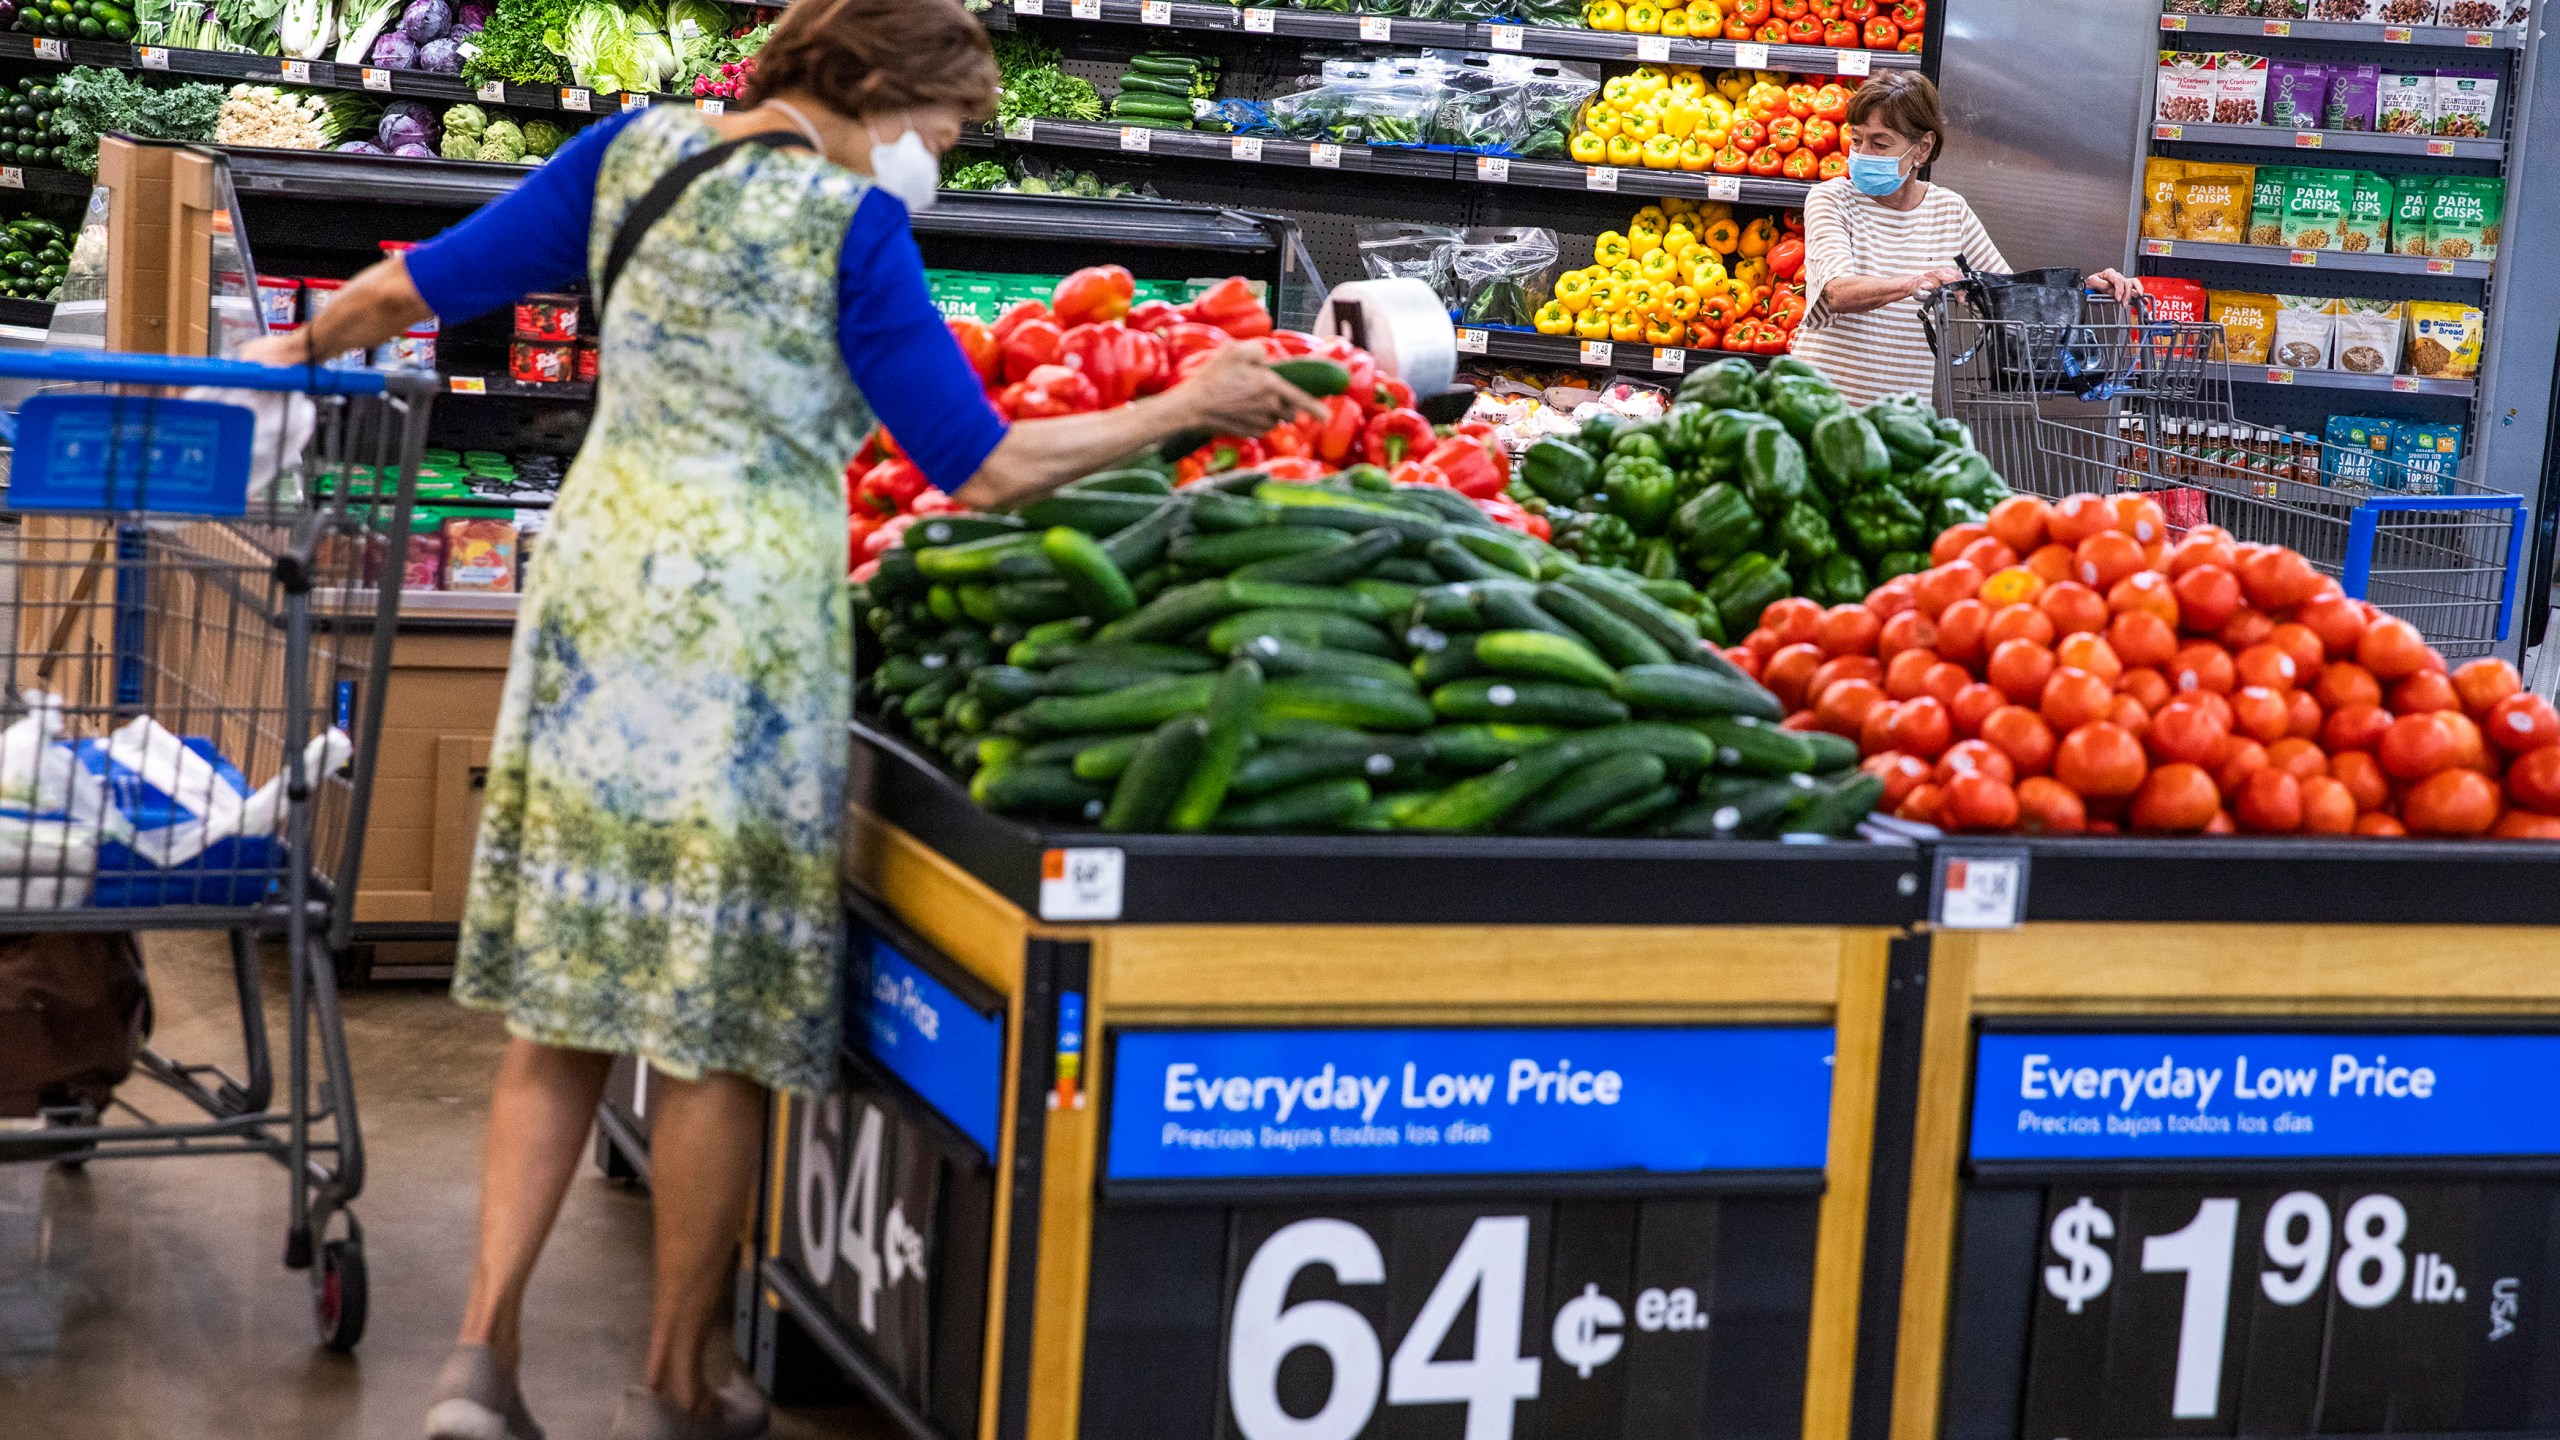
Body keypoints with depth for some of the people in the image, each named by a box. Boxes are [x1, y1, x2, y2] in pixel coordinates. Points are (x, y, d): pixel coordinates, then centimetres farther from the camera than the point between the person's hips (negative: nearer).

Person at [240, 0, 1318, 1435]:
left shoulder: (639, 148, 7)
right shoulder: (852, 224, -9)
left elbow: (413, 288, 11)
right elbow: (980, 469, -9)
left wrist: (310, 344, 30)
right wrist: (1184, 408, -1)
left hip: (598, 573, 6)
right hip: (746, 610, -6)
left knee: (567, 992, 12)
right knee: (724, 1026, 4)